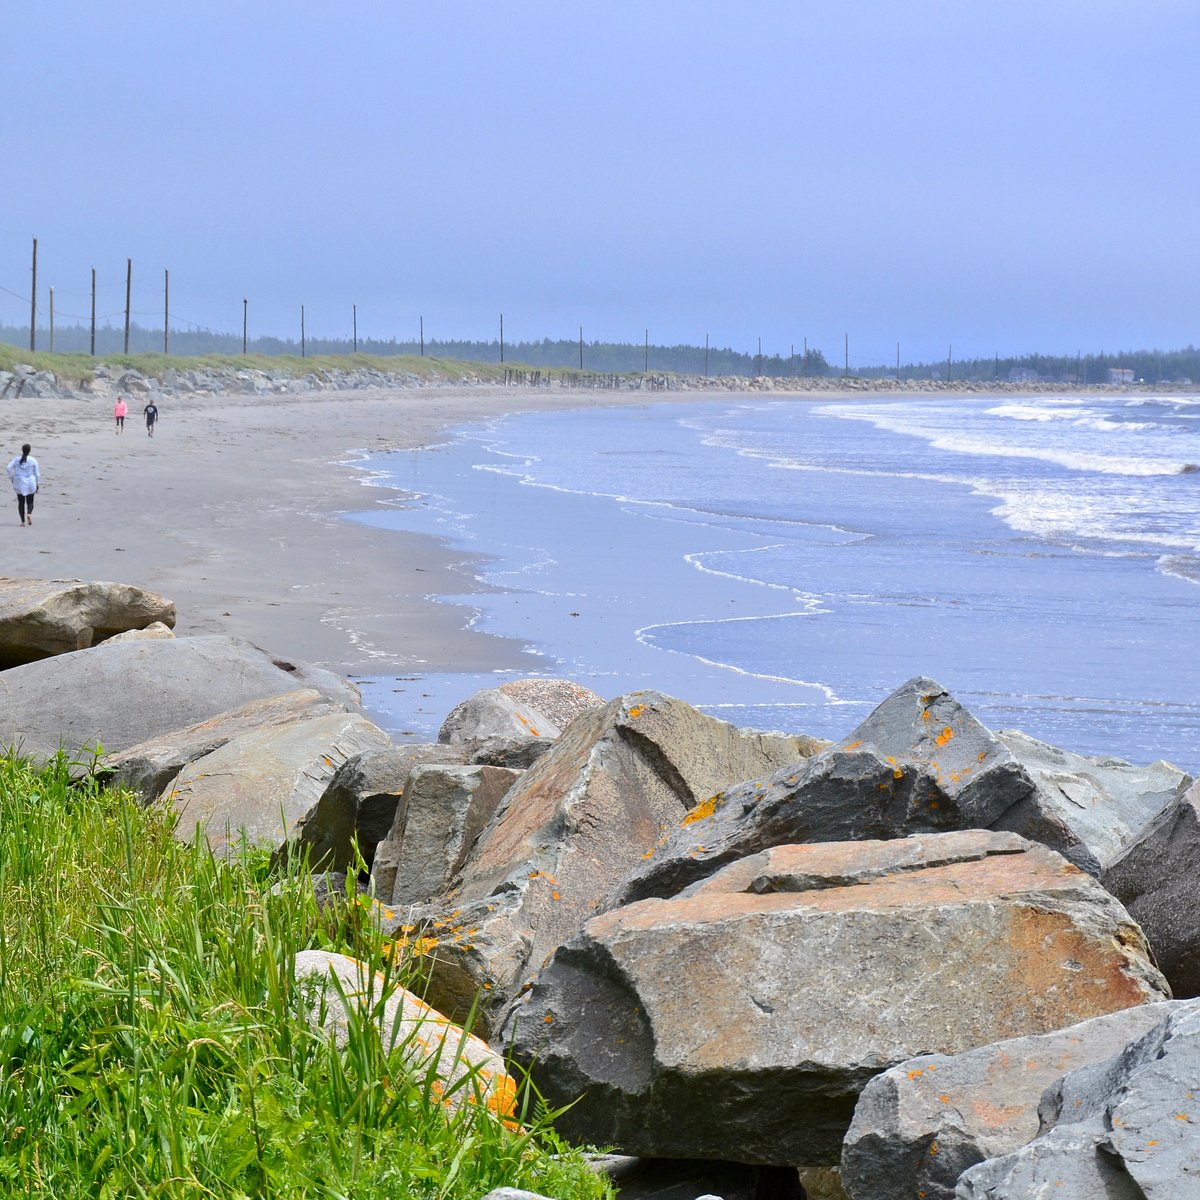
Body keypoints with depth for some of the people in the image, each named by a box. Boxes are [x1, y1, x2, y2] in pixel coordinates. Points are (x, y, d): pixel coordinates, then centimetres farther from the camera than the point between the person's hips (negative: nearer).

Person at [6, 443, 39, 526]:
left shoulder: (16, 460, -1)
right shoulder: (33, 460, -4)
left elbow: (9, 468, -12)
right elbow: (37, 473, -3)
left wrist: (11, 479, -1)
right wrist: (37, 484, 9)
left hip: (19, 484, 1)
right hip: (30, 484, -1)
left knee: (21, 502, 9)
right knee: (30, 502, 11)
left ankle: (23, 521, 5)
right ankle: (29, 513, -19)